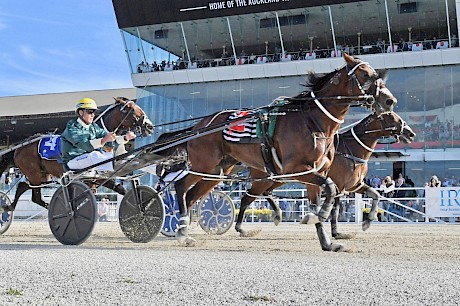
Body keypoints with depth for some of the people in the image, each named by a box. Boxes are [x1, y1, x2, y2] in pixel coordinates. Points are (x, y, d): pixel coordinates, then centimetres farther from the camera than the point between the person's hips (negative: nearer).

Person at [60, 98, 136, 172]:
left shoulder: (93, 127, 12)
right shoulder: (71, 128, -11)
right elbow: (85, 145, -29)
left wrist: (125, 138, -17)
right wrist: (103, 140, -42)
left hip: (91, 159, 8)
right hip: (74, 160, -8)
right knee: (94, 155, -37)